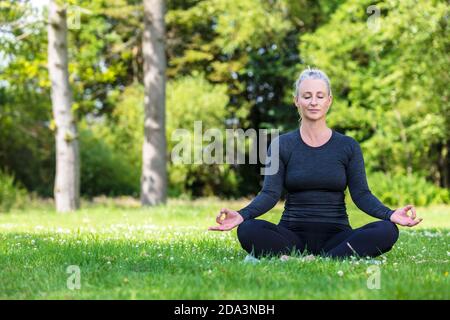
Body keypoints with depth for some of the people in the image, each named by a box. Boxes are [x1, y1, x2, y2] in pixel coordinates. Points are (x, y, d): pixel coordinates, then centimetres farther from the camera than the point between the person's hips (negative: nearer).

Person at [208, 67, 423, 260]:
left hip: (335, 235, 1)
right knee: (248, 230, -31)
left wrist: (390, 214, -21)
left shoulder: (348, 146, 8)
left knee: (387, 231, -29)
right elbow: (270, 193, -4)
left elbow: (361, 194, 0)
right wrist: (242, 215, -25)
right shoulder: (282, 145, 6)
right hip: (292, 234, -1)